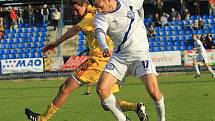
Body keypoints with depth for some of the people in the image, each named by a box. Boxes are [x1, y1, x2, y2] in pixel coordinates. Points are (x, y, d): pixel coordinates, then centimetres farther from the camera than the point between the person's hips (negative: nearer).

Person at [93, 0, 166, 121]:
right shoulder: (101, 17, -6)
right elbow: (100, 33, -28)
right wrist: (104, 47, -46)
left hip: (140, 54, -1)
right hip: (119, 56, 1)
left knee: (154, 91, -18)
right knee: (102, 89, -15)